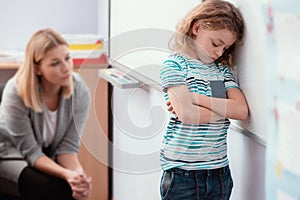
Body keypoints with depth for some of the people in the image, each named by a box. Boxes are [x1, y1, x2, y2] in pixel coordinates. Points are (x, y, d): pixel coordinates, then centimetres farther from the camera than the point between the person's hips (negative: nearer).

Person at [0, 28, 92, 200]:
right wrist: (66, 174, -40)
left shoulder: (80, 91, -19)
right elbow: (30, 151, -24)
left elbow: (68, 146, -14)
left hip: (49, 156, 3)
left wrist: (79, 173, -35)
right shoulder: (16, 92, -28)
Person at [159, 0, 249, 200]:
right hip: (182, 173, -5)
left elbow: (242, 110, -5)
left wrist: (195, 98, -13)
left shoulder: (222, 70, 12)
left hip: (219, 170, 5)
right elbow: (186, 115, -18)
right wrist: (226, 110, -5)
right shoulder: (175, 63, -4)